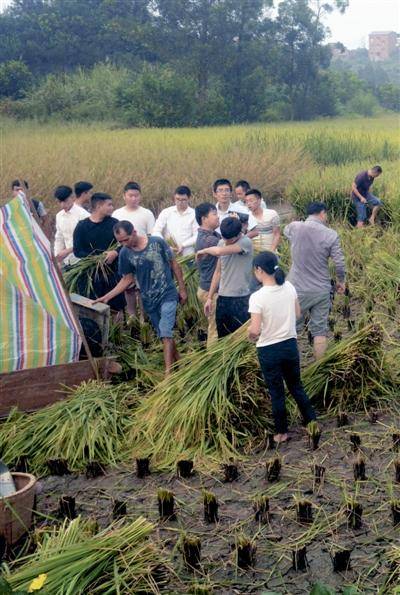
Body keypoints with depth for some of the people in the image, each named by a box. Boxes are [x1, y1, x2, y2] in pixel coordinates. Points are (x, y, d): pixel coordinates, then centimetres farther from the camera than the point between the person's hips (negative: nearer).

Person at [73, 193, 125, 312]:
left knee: (117, 305, 4)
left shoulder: (114, 223, 4)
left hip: (112, 271, 2)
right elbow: (77, 251, -6)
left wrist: (115, 252, -17)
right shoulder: (82, 226, -2)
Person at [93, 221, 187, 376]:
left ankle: (168, 372, -15)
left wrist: (182, 289, -1)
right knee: (164, 335, 12)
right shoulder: (125, 253, -5)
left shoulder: (157, 242, -13)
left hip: (168, 295, -4)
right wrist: (107, 296, -3)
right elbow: (127, 279, 5)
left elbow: (174, 265, -3)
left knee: (165, 333, -15)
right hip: (149, 300, 4)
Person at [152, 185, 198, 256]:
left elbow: (198, 236, -4)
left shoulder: (194, 214, 0)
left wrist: (183, 245, -14)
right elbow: (156, 231, 1)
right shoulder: (166, 212, 5)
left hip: (188, 255, -1)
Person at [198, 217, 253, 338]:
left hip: (240, 298, -6)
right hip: (222, 298, 6)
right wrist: (210, 298, 13)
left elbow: (219, 251, -28)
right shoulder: (222, 243, 8)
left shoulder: (245, 242, -14)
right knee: (222, 338, 11)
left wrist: (204, 250, -7)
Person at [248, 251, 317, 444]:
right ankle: (312, 422, 27)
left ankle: (282, 433, 24)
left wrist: (250, 335, -2)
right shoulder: (289, 287, -6)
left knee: (276, 393, 11)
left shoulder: (257, 297, -22)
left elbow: (255, 330, -23)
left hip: (269, 350, -4)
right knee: (296, 386, 22)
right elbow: (297, 313, 7)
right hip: (290, 345, 5)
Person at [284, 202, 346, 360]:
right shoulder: (330, 234, -10)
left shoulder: (293, 228, -7)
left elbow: (285, 230, 19)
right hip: (322, 290, 0)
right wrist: (341, 281, 10)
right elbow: (339, 263, -7)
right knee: (320, 330, 9)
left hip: (298, 289, 0)